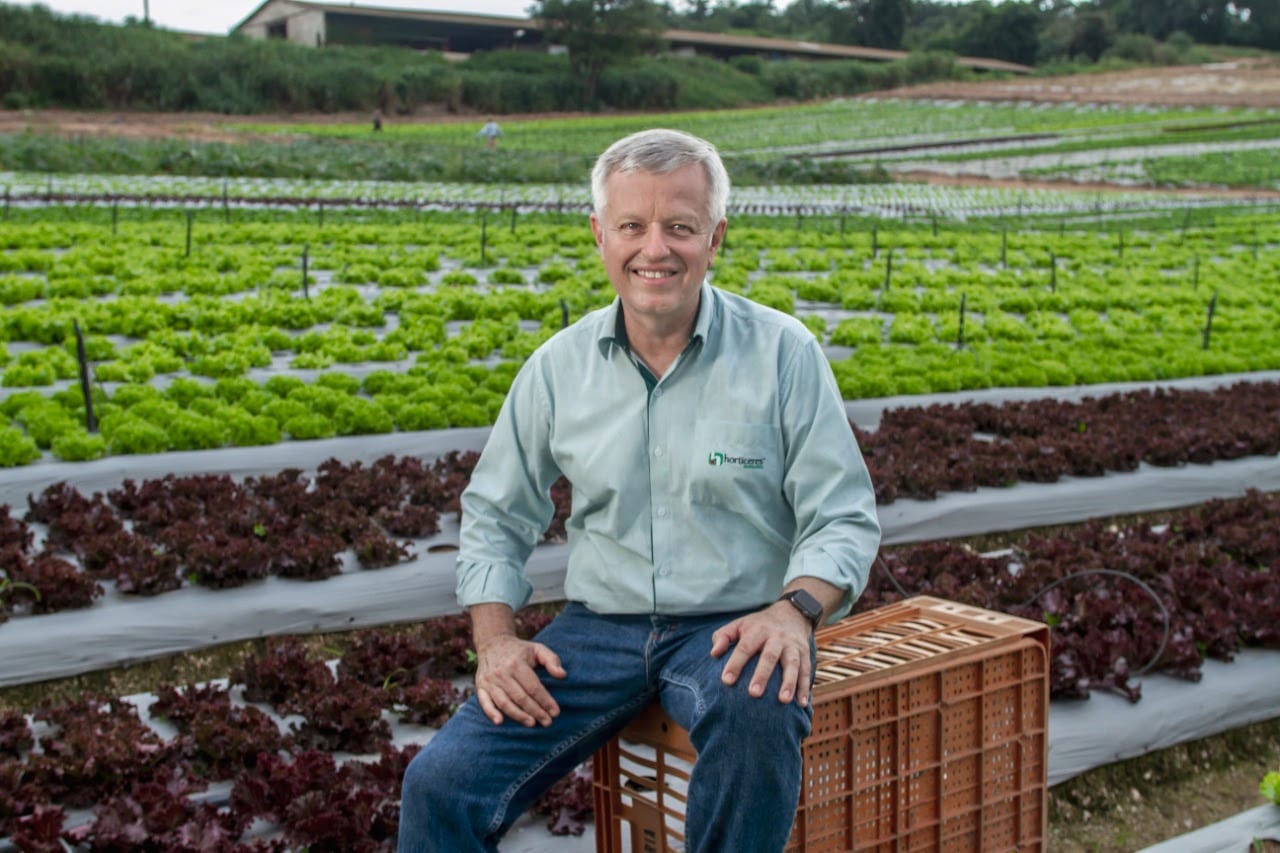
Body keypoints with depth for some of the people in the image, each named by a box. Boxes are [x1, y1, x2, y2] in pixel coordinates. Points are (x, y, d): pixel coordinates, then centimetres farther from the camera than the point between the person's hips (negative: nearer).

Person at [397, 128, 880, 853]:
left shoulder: (783, 351, -5)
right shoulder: (560, 366, 3)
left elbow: (845, 518, -4)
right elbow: (497, 516, 13)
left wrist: (795, 610, -24)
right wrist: (496, 638, -3)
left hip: (731, 628, -2)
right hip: (600, 627, 2)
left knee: (759, 712, -37)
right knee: (440, 785, -17)